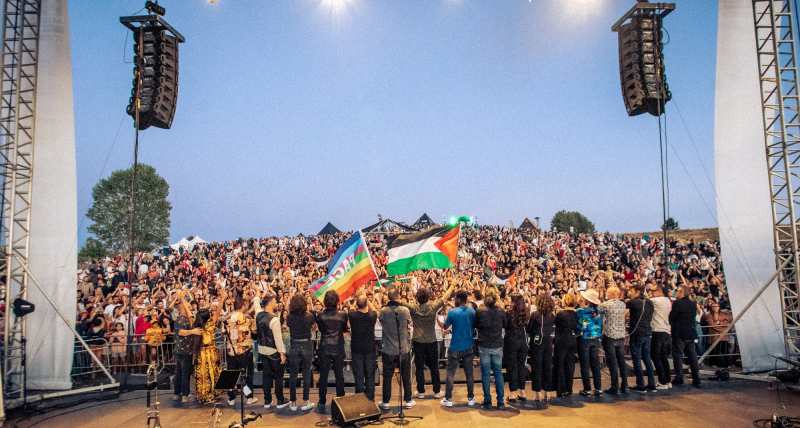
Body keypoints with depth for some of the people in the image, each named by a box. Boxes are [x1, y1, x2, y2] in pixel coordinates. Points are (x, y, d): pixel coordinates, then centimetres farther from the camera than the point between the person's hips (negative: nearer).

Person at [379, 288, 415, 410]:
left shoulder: (383, 311, -10)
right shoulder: (405, 310, -12)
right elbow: (409, 325, 3)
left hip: (388, 349, 0)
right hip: (404, 349, 0)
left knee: (387, 376, 11)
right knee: (406, 376, 13)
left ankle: (385, 402, 18)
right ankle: (408, 401, 22)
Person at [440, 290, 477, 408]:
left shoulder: (453, 312, -14)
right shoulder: (472, 311, -2)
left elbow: (445, 326, -1)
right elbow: (474, 326, 10)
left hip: (455, 347, -4)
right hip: (469, 346, 4)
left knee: (450, 373, 5)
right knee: (469, 373, 12)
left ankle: (448, 399, 7)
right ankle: (470, 398, 18)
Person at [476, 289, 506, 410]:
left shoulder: (480, 311, -11)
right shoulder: (501, 311, -7)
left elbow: (475, 325, 5)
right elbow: (505, 324, 11)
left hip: (484, 346, -1)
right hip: (497, 346, 1)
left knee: (486, 374, 7)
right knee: (498, 373, 10)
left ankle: (487, 401, 12)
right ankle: (500, 402, 11)